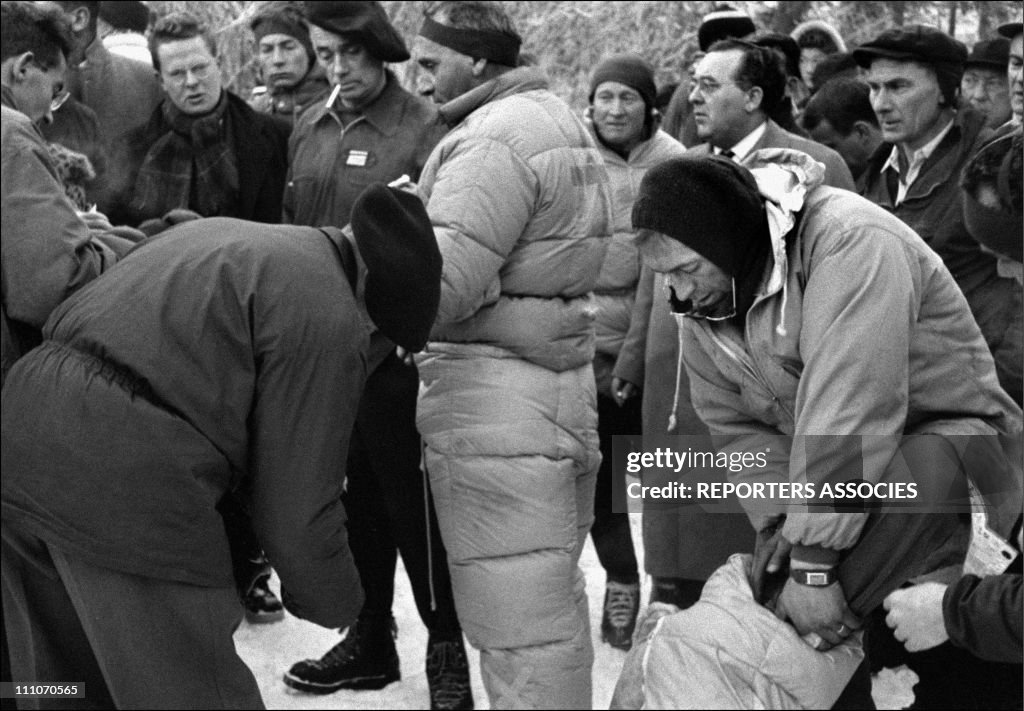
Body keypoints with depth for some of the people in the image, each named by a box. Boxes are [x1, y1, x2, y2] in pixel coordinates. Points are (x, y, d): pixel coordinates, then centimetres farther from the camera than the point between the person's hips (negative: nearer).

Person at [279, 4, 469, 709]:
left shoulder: (422, 127, -9)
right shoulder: (308, 128, 11)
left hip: (393, 349, -6)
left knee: (411, 501, 2)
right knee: (355, 498, 16)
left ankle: (447, 646, 18)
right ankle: (369, 638, 31)